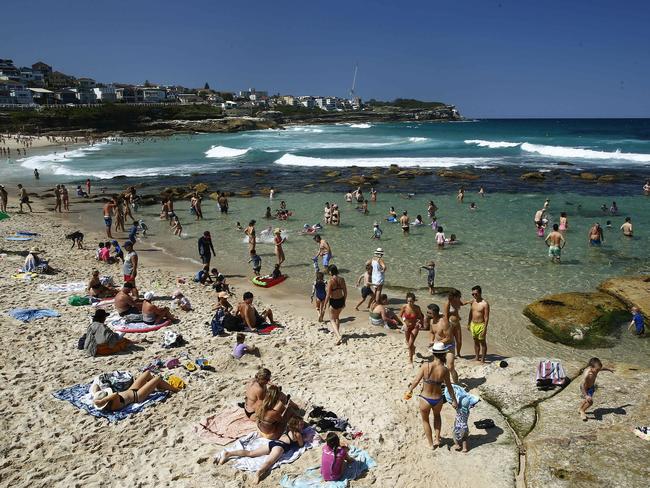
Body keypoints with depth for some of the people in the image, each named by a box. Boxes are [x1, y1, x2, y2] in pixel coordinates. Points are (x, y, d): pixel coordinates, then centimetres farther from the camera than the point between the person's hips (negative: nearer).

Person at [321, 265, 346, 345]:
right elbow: (345, 292, 6)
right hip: (341, 301, 6)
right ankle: (337, 332, 43)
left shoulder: (331, 281, -18)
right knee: (337, 317, 29)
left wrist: (325, 306, -8)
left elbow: (328, 295, -17)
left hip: (333, 301, -6)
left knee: (332, 319, 7)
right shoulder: (342, 279, -2)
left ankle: (339, 336, -12)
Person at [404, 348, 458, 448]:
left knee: (425, 420, 28)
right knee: (437, 415, 37)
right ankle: (437, 439, 36)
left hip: (425, 400, -1)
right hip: (438, 400, 1)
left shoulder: (425, 366, -19)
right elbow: (449, 387, -5)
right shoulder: (444, 370, -16)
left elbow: (416, 381, -13)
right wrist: (454, 400, 9)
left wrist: (409, 390, 5)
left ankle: (431, 444, 40)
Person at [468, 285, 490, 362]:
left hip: (481, 325, -6)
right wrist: (468, 324, 17)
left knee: (482, 342, 4)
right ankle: (477, 357, 26)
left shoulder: (485, 304, -16)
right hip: (473, 324, 6)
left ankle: (483, 358, 12)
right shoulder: (472, 302, 5)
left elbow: (486, 317, -16)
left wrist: (485, 328, -19)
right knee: (475, 341, 15)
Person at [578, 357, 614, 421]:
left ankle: (580, 409, 52)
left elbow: (602, 368, 5)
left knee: (587, 400, 27)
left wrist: (609, 369, 23)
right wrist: (586, 395, -47)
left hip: (591, 387, 8)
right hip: (585, 389, -8)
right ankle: (582, 411, 7)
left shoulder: (595, 369, -20)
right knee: (590, 401, -20)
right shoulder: (587, 374, -41)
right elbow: (583, 385, -42)